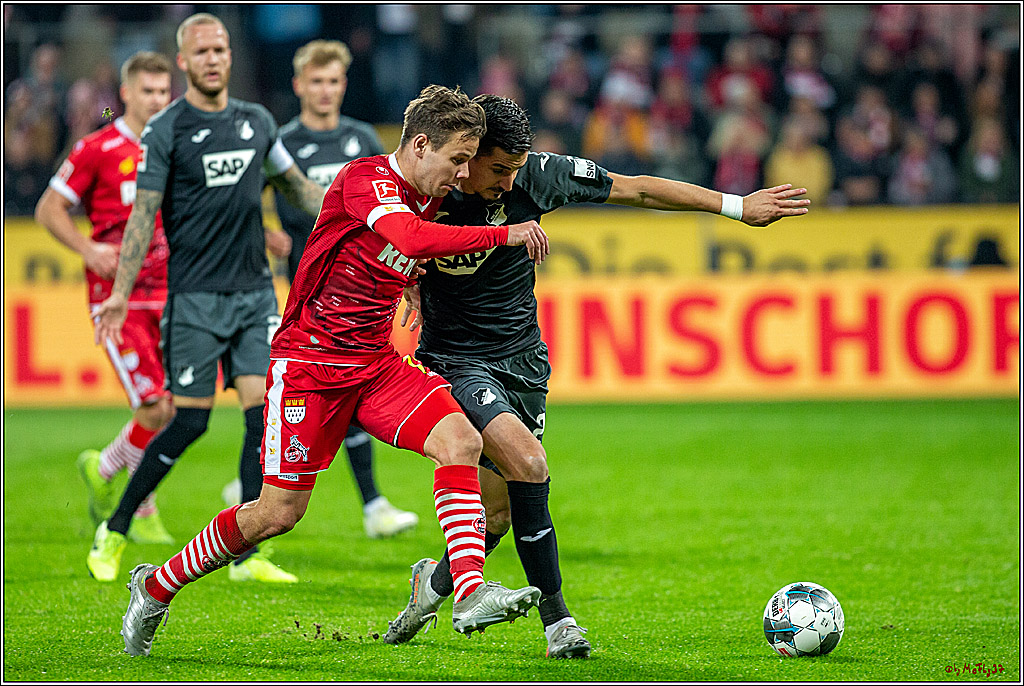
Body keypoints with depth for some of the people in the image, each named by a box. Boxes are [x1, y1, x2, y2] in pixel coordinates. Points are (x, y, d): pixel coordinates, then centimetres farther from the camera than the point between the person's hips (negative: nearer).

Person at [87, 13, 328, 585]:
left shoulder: (257, 121, 9)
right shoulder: (165, 131, -5)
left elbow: (296, 185, 23)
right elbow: (144, 214, -5)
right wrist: (121, 292, -11)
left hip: (255, 291, 5)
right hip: (195, 296, -5)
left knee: (264, 412, -6)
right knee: (190, 423, -6)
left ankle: (247, 555, -1)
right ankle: (115, 532, 12)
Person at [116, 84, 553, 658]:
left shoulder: (428, 198, 8)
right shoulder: (366, 179, -18)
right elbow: (412, 239, -38)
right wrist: (505, 235, -31)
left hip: (376, 363, 7)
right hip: (310, 361, -7)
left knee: (461, 439, -18)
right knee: (280, 511, -4)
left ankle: (470, 595, -26)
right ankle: (156, 588, 18)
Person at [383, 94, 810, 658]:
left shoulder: (537, 174, -11)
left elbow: (637, 190, -4)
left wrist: (736, 206, -3)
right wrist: (411, 284, -14)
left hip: (522, 356, 4)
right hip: (457, 360, -4)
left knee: (498, 512, 5)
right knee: (528, 463, -26)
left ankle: (434, 582, 36)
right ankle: (556, 619, -16)